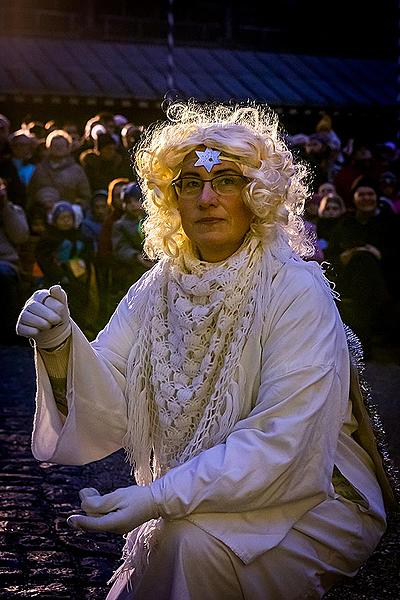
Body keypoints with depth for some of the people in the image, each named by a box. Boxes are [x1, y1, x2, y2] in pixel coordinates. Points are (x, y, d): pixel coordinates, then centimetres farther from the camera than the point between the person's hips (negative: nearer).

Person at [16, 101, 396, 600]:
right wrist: (61, 346, -24)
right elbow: (109, 413, -5)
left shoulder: (297, 292, -16)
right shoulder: (157, 289, 0)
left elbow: (279, 442, -23)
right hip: (190, 505, 5)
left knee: (195, 540, -29)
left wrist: (159, 497, -30)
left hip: (309, 499, -4)